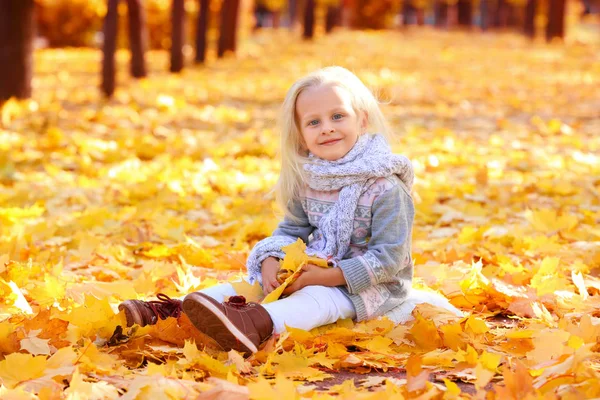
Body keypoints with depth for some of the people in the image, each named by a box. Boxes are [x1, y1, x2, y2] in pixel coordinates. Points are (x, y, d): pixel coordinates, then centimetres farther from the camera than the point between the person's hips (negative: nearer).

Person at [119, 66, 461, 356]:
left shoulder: (385, 188, -18)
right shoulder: (308, 181, 5)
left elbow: (389, 258, -20)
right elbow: (291, 230, 11)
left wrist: (329, 276, -26)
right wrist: (272, 262, -13)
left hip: (368, 286, -9)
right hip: (316, 271, 9)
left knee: (315, 299, -36)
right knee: (251, 284, -5)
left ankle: (254, 326, -66)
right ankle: (172, 310, -21)